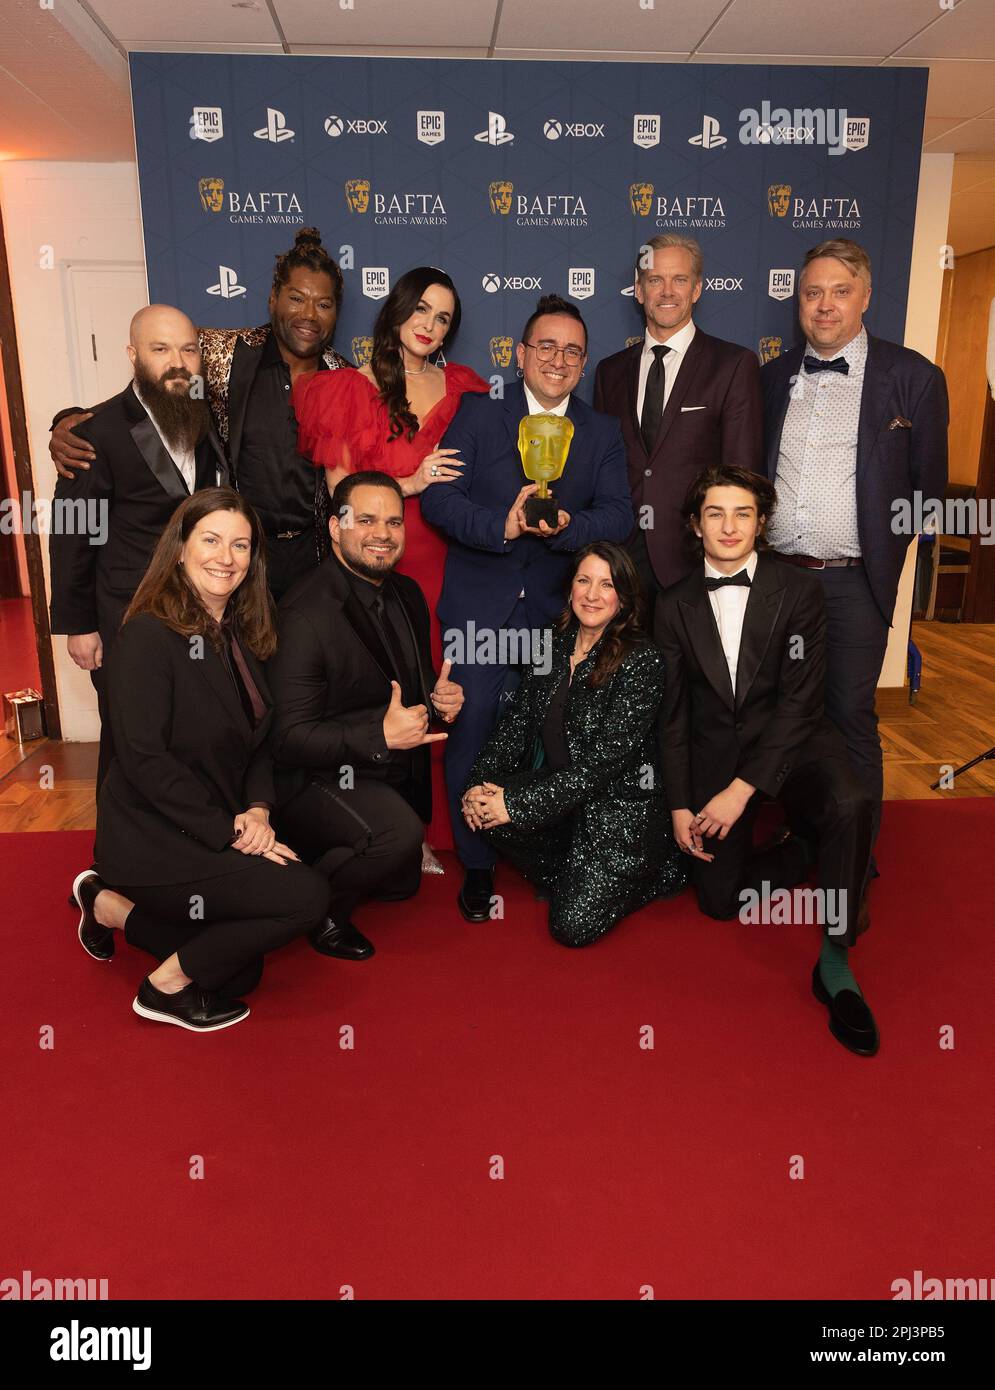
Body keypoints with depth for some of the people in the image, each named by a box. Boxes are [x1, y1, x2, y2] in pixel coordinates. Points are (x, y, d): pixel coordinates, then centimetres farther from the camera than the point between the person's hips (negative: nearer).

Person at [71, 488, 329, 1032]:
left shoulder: (239, 636, 7)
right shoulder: (149, 634, -18)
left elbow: (257, 740, 9)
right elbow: (143, 758, -22)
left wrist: (258, 809, -9)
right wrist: (228, 830, -22)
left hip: (215, 835, 8)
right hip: (152, 841, -8)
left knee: (236, 973, 13)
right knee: (306, 895, -20)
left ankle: (113, 906, 26)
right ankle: (167, 986, -1)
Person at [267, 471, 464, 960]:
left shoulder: (408, 594, 2)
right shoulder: (307, 613, -23)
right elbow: (289, 737, -25)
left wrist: (440, 698, -8)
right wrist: (382, 735, -35)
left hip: (394, 773, 9)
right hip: (318, 776, -8)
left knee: (400, 883, 20)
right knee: (399, 833, -34)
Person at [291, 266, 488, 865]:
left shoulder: (462, 386, 11)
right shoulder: (352, 390, 1)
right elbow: (341, 490, -5)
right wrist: (411, 484, -15)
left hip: (444, 564, 3)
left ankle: (430, 825, 21)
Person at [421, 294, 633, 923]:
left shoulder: (604, 433, 9)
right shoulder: (478, 415, 4)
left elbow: (618, 517, -4)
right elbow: (438, 497, -8)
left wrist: (564, 525, -24)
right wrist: (502, 526, -24)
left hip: (559, 610, 2)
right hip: (479, 604, -1)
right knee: (473, 731, -4)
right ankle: (477, 866, 13)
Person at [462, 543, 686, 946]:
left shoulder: (641, 661, -15)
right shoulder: (552, 648, 5)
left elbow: (604, 761, -20)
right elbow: (515, 725, 3)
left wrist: (516, 804, -21)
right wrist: (481, 785, -14)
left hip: (622, 805, -6)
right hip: (563, 794, 6)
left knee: (573, 925, -15)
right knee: (485, 809, -18)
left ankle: (657, 871, 12)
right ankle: (573, 877, 5)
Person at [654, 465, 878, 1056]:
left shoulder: (798, 591, -4)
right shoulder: (675, 606, 4)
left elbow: (800, 699, -12)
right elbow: (672, 714, 5)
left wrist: (743, 788, -20)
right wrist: (679, 805, -3)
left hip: (791, 741, -2)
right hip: (714, 752, 2)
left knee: (851, 807, -34)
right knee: (720, 898, -9)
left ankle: (835, 962, -14)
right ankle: (806, 850, 22)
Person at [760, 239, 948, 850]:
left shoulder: (913, 378, -1)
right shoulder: (774, 376, 10)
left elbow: (928, 484, 3)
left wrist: (884, 549, 1)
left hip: (852, 583, -3)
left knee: (851, 719, 2)